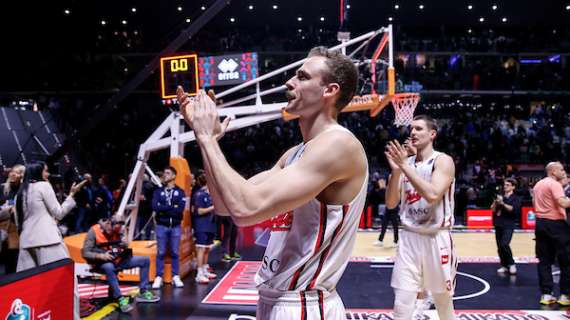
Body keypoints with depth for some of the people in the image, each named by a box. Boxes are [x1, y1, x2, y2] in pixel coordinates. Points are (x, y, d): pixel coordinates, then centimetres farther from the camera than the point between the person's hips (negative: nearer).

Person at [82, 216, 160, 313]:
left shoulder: (118, 231, 2)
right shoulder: (94, 231, -14)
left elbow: (124, 247, 5)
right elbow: (85, 253, -17)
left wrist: (124, 249, -19)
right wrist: (102, 256, -31)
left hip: (117, 260, 6)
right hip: (101, 262, -6)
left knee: (145, 260, -4)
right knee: (109, 267, -43)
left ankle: (143, 293, -2)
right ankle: (120, 299, -36)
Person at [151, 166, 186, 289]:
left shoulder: (180, 192, 4)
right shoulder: (158, 191, 7)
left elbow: (181, 208, -11)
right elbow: (155, 207, -9)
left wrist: (163, 210, -11)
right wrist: (172, 207, -12)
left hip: (175, 226, 0)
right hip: (161, 226, 0)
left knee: (175, 252, 5)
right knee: (161, 252, 2)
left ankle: (175, 277, 12)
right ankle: (159, 277, 8)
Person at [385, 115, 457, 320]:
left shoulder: (443, 161, -8)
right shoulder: (406, 163, 8)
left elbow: (432, 195, -25)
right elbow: (391, 204, 3)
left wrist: (405, 166, -23)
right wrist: (396, 170, -10)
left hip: (436, 239, -4)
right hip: (408, 238, 4)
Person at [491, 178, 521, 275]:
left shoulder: (516, 198, 0)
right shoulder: (500, 197, 14)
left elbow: (513, 209, -15)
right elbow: (493, 209, 11)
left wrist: (502, 203, -18)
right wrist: (496, 202, -7)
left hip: (508, 225, -5)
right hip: (498, 224, 5)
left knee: (504, 244, -20)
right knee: (499, 247, 5)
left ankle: (511, 264, -2)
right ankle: (504, 266, 16)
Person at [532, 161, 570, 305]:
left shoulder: (538, 184, 15)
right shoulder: (554, 184, -11)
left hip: (540, 222, 8)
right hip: (555, 224, -8)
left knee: (544, 260, 9)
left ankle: (546, 294, 8)